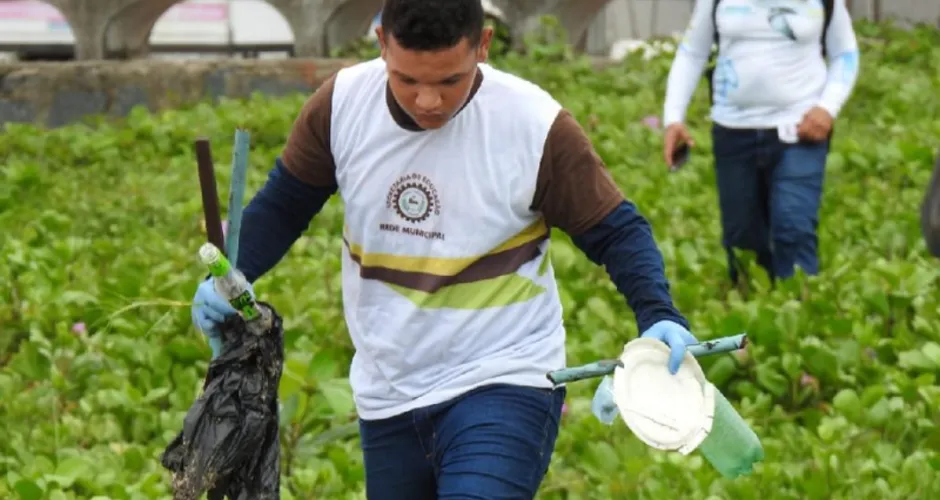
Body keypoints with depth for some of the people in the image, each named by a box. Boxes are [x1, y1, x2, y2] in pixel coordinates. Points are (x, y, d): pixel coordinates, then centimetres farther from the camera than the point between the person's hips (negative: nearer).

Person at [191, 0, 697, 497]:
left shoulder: (536, 127, -17)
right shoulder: (341, 103, -8)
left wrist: (659, 316, -25)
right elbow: (284, 203, 8)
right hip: (386, 400, 5)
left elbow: (616, 231, -7)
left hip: (503, 387, -5)